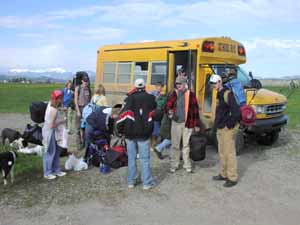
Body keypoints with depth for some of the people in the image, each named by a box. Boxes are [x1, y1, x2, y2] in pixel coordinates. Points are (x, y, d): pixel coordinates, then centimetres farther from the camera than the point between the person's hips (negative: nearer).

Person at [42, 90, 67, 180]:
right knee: (50, 152, 3)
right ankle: (47, 173, 17)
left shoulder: (51, 103, 0)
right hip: (50, 132, -9)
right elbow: (52, 125, -24)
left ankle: (56, 170, 31)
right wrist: (63, 120, -14)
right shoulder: (53, 110, -26)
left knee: (56, 151, 18)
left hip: (53, 132, 9)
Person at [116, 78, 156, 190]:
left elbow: (124, 114, -11)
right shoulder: (150, 98, 2)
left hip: (130, 132, 0)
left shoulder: (130, 98, -4)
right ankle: (147, 183, 8)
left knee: (131, 157, 12)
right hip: (144, 133, 0)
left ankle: (131, 181, 19)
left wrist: (120, 128, -3)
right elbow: (156, 114, 10)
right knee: (145, 159, 6)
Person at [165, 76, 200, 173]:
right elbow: (168, 105, 1)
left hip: (187, 123, -1)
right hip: (176, 122, 1)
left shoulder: (191, 94, -1)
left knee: (186, 145, 9)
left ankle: (187, 165, 21)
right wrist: (169, 111, -24)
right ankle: (174, 165, 19)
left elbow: (195, 110, 1)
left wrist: (197, 124, 1)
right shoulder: (173, 94, 3)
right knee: (175, 145, 7)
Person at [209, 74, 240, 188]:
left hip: (228, 129, -10)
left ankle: (232, 178, 5)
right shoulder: (219, 94, 15)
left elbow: (236, 111, -25)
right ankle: (224, 174, 29)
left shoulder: (227, 94, -17)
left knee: (229, 153, -4)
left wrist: (230, 124, -18)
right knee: (222, 152, 17)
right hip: (220, 128, 10)